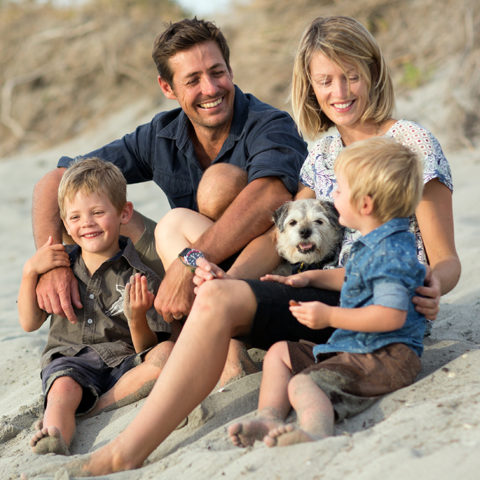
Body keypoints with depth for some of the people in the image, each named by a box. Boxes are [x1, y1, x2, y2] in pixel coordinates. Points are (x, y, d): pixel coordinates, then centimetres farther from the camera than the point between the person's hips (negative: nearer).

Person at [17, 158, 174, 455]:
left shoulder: (140, 277, 0)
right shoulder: (61, 264, 12)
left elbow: (147, 348, -2)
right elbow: (30, 322, 14)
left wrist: (137, 319, -24)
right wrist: (30, 272, 1)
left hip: (123, 363, -1)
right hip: (70, 360, 1)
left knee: (168, 352, -28)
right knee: (63, 387, -32)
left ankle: (94, 407, -28)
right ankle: (52, 446, -61)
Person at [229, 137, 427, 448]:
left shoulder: (389, 253, -20)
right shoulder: (373, 245, 16)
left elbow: (392, 315, -29)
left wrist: (329, 316, -23)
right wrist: (308, 278, 28)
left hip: (386, 358, -12)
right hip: (354, 348, 12)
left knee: (303, 384, -32)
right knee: (280, 353, 16)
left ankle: (315, 431, -63)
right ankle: (269, 419, -7)